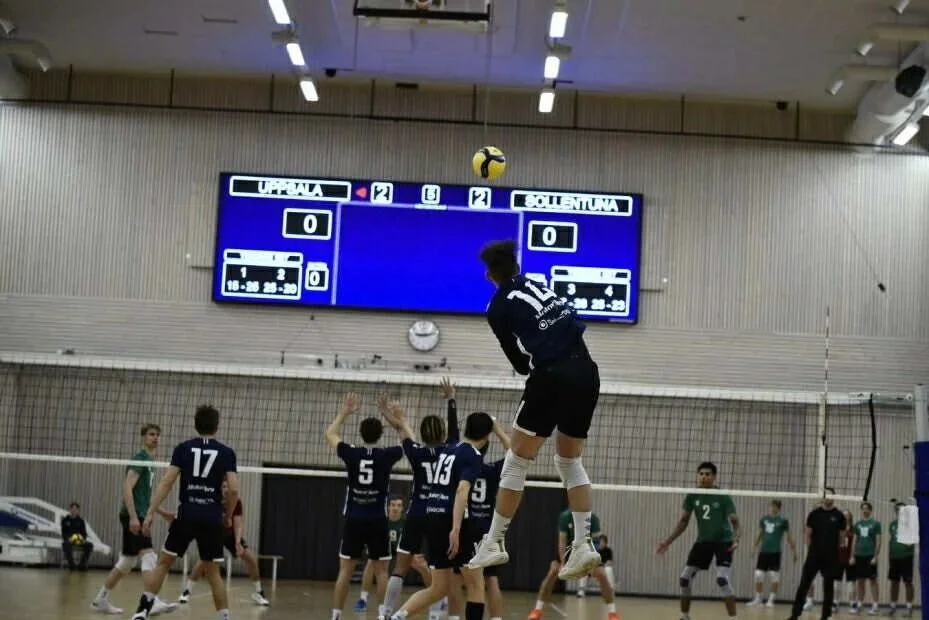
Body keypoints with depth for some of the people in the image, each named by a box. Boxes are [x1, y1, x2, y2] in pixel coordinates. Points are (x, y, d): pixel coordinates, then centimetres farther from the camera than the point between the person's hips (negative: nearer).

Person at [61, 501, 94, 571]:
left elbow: (84, 532, 5)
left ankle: (82, 564, -13)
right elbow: (63, 533, -5)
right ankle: (71, 564, -23)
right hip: (68, 540, -3)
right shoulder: (65, 520, 1)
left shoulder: (80, 520, 7)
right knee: (66, 544, -38)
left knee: (90, 545, -23)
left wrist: (83, 539, -18)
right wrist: (69, 539, -26)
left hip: (79, 541, 3)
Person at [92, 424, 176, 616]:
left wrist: (162, 513, 23)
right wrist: (133, 516, -26)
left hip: (139, 516, 10)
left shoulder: (149, 461, 20)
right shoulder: (139, 458, -8)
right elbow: (127, 488, -18)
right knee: (149, 556, -18)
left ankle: (101, 600, 20)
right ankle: (152, 602, -25)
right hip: (133, 515, -10)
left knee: (126, 562, 13)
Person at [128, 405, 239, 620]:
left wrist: (150, 513, -1)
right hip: (212, 520, 0)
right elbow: (233, 489, -3)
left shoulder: (183, 448, 4)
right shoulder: (227, 452, 4)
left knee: (163, 563, 10)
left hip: (186, 516, 0)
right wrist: (227, 514, 14)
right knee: (213, 572, 9)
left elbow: (166, 483, -2)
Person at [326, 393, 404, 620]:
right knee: (381, 571, 7)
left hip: (354, 520, 1)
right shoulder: (386, 455, -6)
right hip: (377, 521, -1)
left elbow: (330, 434, 17)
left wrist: (345, 411, 23)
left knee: (345, 571, 3)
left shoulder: (351, 453, -3)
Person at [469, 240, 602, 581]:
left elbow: (520, 363, 7)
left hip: (552, 375, -6)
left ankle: (494, 543, 8)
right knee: (570, 461, 18)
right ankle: (584, 544, 12)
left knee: (517, 461, 5)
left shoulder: (498, 308, 3)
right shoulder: (537, 285, 17)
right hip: (587, 372, 6)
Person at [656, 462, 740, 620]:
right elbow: (684, 521, 7)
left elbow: (735, 522, -13)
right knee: (685, 577, 3)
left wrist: (736, 540, -33)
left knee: (723, 579, -22)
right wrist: (668, 541, 2)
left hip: (723, 541, -5)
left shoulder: (723, 497, -15)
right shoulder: (692, 496, -3)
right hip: (703, 541, 5)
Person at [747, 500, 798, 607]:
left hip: (775, 552, -4)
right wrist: (755, 547, 18)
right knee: (758, 575, 2)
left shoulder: (783, 521, -2)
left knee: (774, 577, -2)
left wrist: (793, 551, 0)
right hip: (763, 551, 4)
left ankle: (771, 600, 8)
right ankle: (757, 599, 13)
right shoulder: (764, 519, 8)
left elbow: (789, 537, 2)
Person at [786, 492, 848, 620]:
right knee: (804, 584, -4)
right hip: (814, 555, 0)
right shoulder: (814, 514, 3)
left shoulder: (839, 516, 1)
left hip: (831, 557, 0)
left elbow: (842, 536, 6)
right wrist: (810, 549, 3)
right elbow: (808, 534, 7)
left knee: (828, 586, 4)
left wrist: (839, 548, 0)